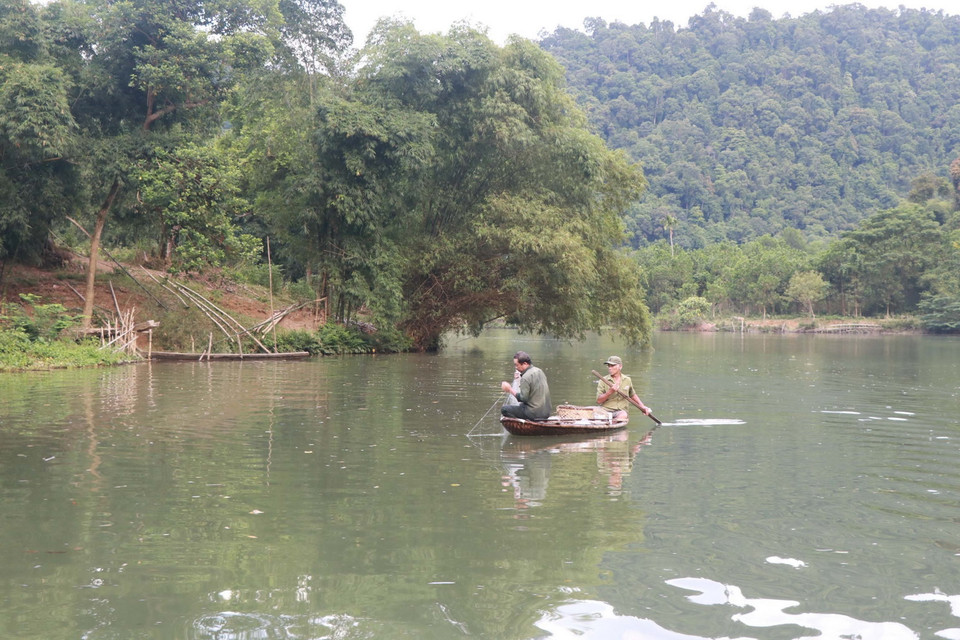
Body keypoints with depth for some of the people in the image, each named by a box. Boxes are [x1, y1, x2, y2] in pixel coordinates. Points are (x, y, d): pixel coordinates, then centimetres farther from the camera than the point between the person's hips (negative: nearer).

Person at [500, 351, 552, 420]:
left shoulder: (525, 377, -17)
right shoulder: (540, 371, 10)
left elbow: (523, 398, -19)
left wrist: (510, 389, -8)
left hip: (534, 413, -9)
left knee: (504, 409, -4)